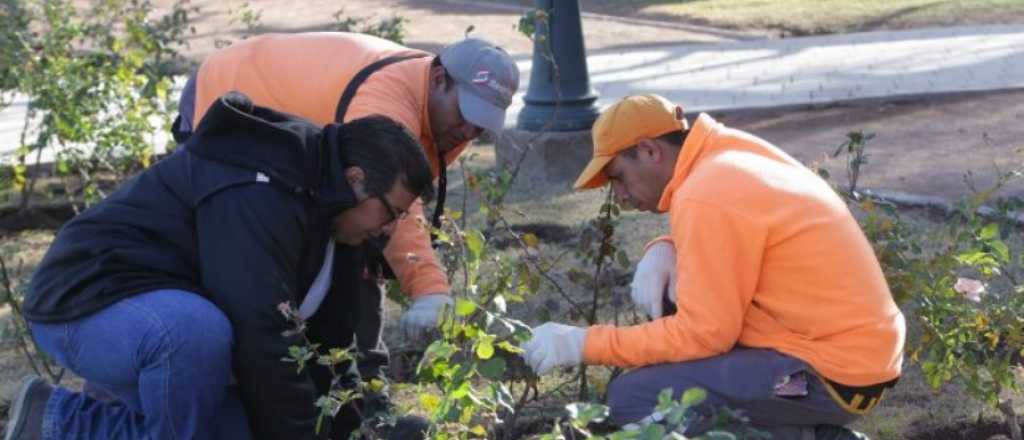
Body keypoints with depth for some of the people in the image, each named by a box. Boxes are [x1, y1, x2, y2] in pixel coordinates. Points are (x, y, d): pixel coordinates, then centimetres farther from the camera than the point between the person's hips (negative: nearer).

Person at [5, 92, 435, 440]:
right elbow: (263, 339, -31)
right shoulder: (259, 194, -27)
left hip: (164, 314, 11)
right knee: (198, 328, -40)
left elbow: (318, 333, 11)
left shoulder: (316, 200, 7)